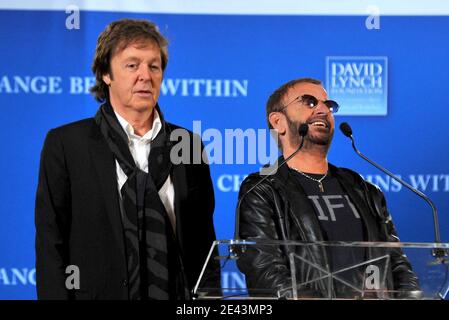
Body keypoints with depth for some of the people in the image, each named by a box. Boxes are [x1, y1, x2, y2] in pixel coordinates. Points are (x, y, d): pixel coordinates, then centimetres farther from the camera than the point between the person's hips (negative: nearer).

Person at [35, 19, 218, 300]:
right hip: (99, 293, -3)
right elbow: (51, 244, -5)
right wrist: (56, 296, -13)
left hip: (178, 297, 3)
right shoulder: (65, 144, -2)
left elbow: (204, 242, 9)